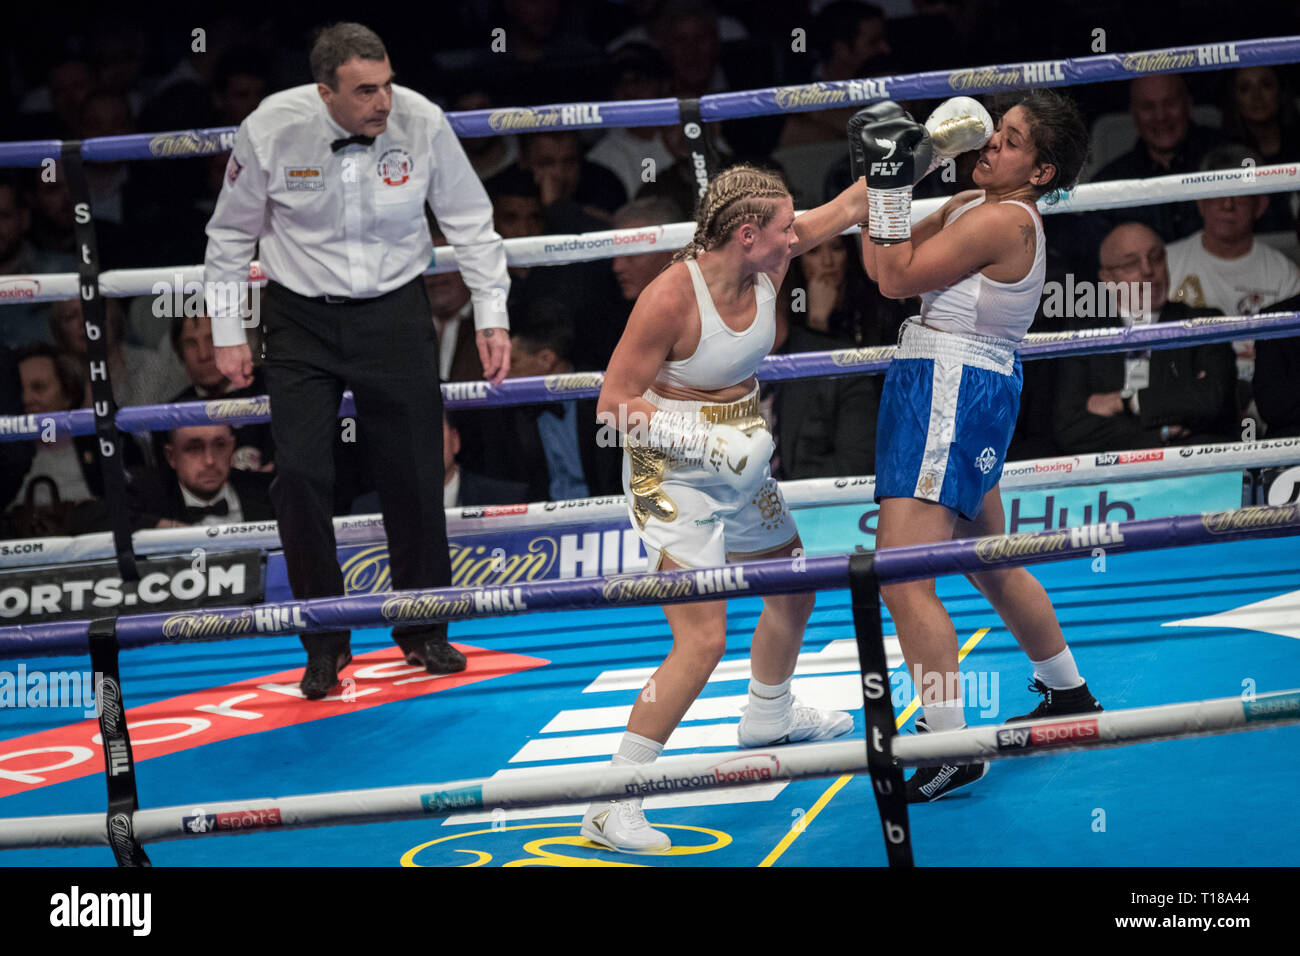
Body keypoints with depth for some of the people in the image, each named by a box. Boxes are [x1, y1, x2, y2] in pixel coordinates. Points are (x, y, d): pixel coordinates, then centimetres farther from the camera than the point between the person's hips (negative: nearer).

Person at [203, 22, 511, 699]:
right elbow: (230, 234, 0)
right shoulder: (270, 130, -17)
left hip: (394, 313, 1)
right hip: (301, 319, -1)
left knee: (414, 476, 3)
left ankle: (423, 631, 24)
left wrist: (491, 316, -1)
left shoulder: (421, 122, -15)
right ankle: (325, 644, 6)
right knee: (299, 473, -9)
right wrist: (228, 333, 1)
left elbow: (470, 221, 0)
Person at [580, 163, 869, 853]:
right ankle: (611, 808, -14)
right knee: (703, 640, -18)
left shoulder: (768, 262, -7)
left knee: (794, 590, 26)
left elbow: (848, 207, 7)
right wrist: (712, 436, -26)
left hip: (740, 466, 8)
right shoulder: (671, 297, -27)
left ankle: (768, 718, 57)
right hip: (672, 474, -8)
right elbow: (615, 405, -21)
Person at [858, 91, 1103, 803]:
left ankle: (952, 749, -17)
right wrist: (882, 178, 10)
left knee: (901, 579, -16)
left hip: (951, 393, -11)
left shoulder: (1004, 220, -16)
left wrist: (892, 185, -11)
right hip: (961, 395, 11)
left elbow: (897, 278, -14)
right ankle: (1069, 695, 43)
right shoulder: (971, 205, 13)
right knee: (991, 564, 26)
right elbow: (880, 262, 17)